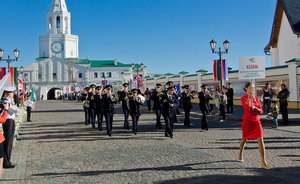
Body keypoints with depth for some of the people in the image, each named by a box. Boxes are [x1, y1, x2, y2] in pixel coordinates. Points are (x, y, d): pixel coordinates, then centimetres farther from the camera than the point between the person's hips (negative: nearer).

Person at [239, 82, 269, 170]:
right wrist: (249, 96, -19)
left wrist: (255, 108, -12)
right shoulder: (243, 98, -5)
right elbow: (247, 108, -23)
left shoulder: (256, 98, 9)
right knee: (244, 139, 13)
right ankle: (240, 155, 39)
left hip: (256, 121, 3)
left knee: (260, 140, -9)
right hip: (247, 121, -3)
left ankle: (263, 162, -8)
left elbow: (261, 111, 9)